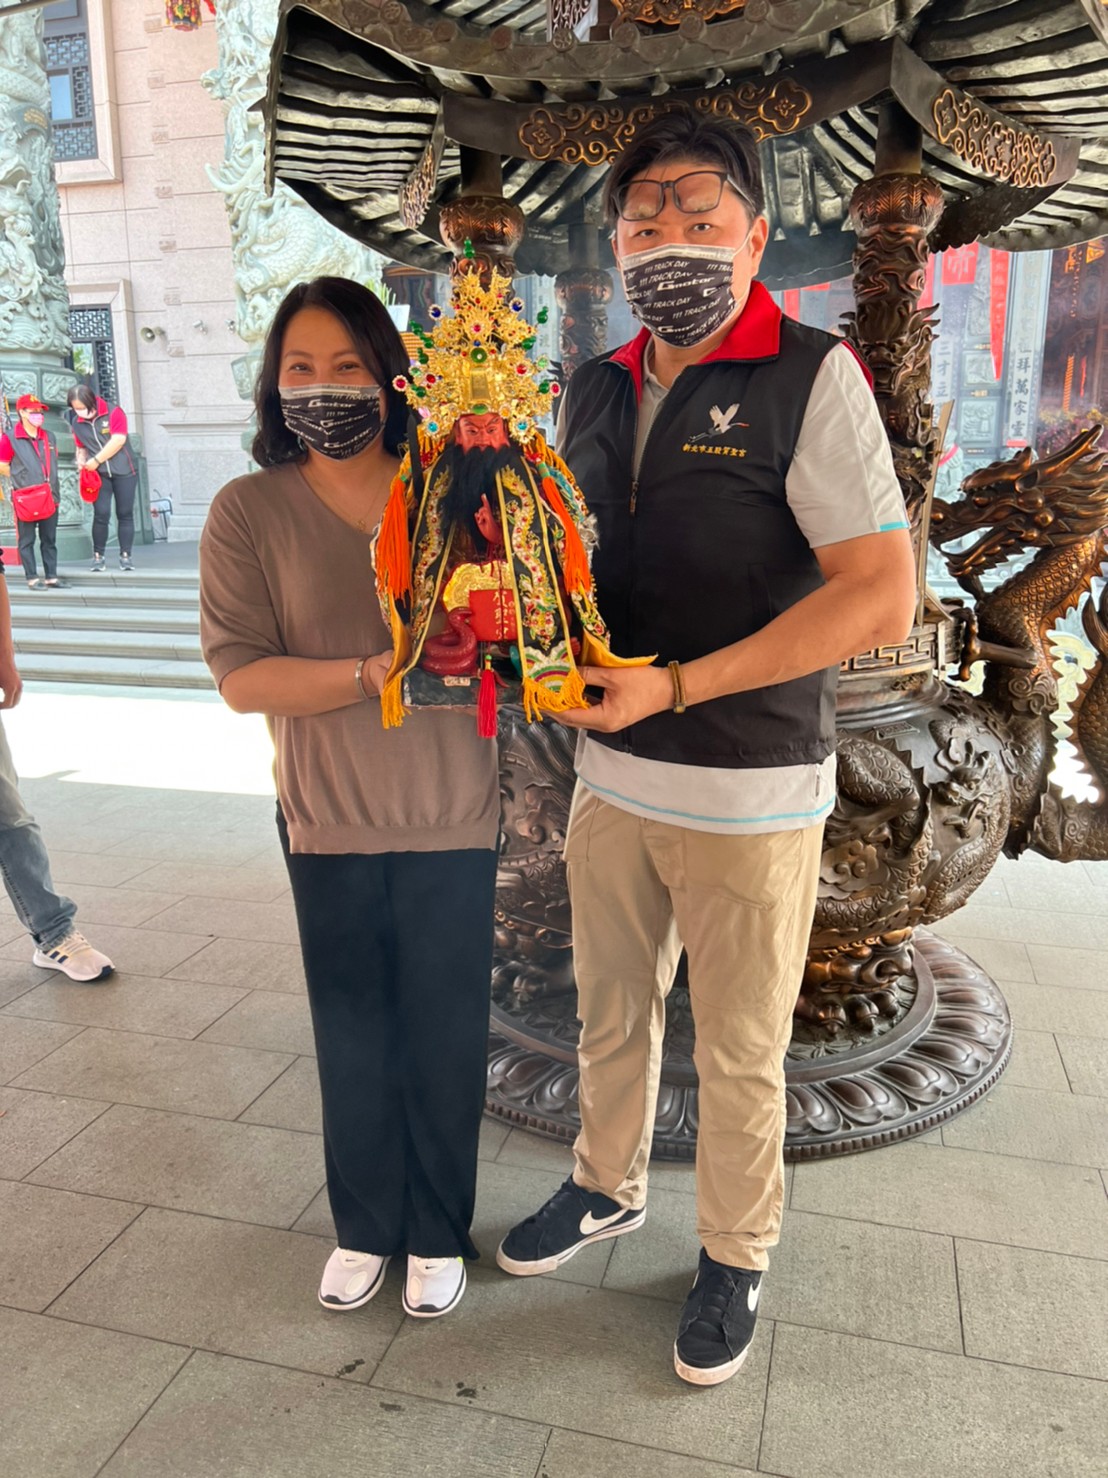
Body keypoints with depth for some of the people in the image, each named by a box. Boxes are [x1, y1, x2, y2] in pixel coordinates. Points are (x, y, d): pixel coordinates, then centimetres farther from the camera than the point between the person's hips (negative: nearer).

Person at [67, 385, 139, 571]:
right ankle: (98, 556, 2)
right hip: (99, 474, 2)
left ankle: (125, 556, 6)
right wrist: (81, 459, -7)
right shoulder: (77, 422, 4)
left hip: (123, 471, -2)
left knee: (125, 514, 0)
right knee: (101, 514, -7)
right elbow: (81, 447, 16)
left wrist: (96, 460, -15)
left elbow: (118, 440, -16)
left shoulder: (114, 412, -9)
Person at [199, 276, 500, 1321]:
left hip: (450, 815, 0)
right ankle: (364, 1225, 39)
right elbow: (240, 677, -11)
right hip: (328, 816, 0)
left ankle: (438, 1231, 35)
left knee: (444, 1032, 11)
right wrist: (374, 673, -23)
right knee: (352, 1031, 15)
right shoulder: (249, 512, -3)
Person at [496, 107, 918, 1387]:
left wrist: (674, 686, -21)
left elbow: (881, 598, -17)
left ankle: (735, 1257, 38)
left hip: (749, 797, -5)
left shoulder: (811, 378, -10)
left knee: (740, 1058, 13)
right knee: (609, 1016, 22)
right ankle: (607, 1188, 48)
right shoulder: (592, 392, 8)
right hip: (609, 774, 6)